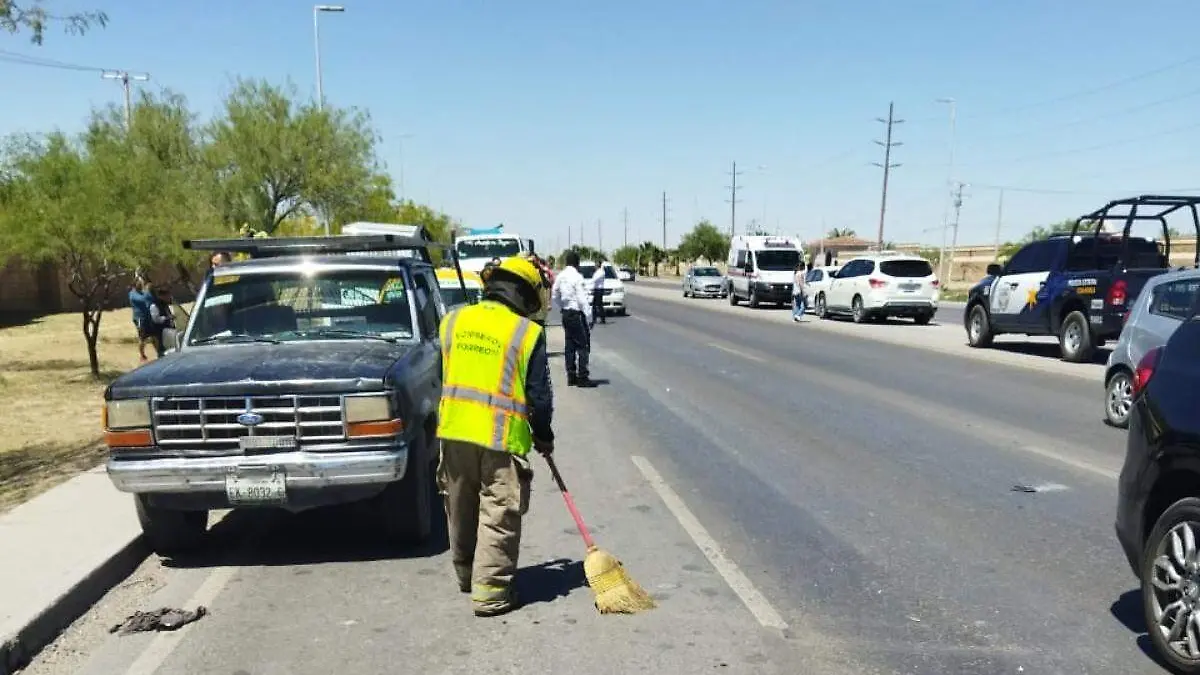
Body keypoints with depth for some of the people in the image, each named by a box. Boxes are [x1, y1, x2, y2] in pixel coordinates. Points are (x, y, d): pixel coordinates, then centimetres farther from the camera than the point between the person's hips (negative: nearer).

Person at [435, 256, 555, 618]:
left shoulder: (453, 320, 4)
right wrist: (543, 435, 12)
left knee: (462, 511, 19)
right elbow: (539, 394, -2)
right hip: (501, 438, -5)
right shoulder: (528, 333, -7)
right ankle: (490, 591, 6)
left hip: (453, 430, 5)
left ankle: (466, 575, 34)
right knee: (498, 517, 4)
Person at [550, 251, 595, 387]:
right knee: (583, 345, -3)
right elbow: (582, 299, -18)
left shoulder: (560, 276, 6)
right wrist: (589, 316, -12)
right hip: (577, 314, -8)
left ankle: (571, 376, 16)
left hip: (566, 313, 8)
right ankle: (582, 377, -4)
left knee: (570, 345, 12)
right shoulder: (577, 277, -16)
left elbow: (554, 296, 13)